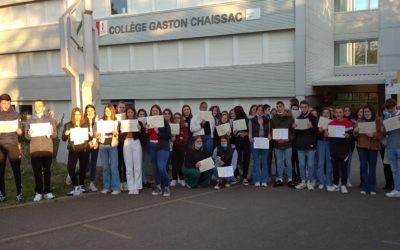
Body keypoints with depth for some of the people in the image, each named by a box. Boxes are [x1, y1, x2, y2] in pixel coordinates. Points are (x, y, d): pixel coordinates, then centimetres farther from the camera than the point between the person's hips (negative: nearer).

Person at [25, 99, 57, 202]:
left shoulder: (49, 119, 9)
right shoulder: (30, 120, 11)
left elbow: (55, 135, 4)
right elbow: (26, 136, 5)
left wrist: (51, 133, -18)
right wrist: (29, 134, -17)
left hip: (47, 149, 0)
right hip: (34, 150, 0)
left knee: (47, 171, 1)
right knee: (37, 172, -2)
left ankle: (47, 191, 5)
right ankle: (38, 192, 2)